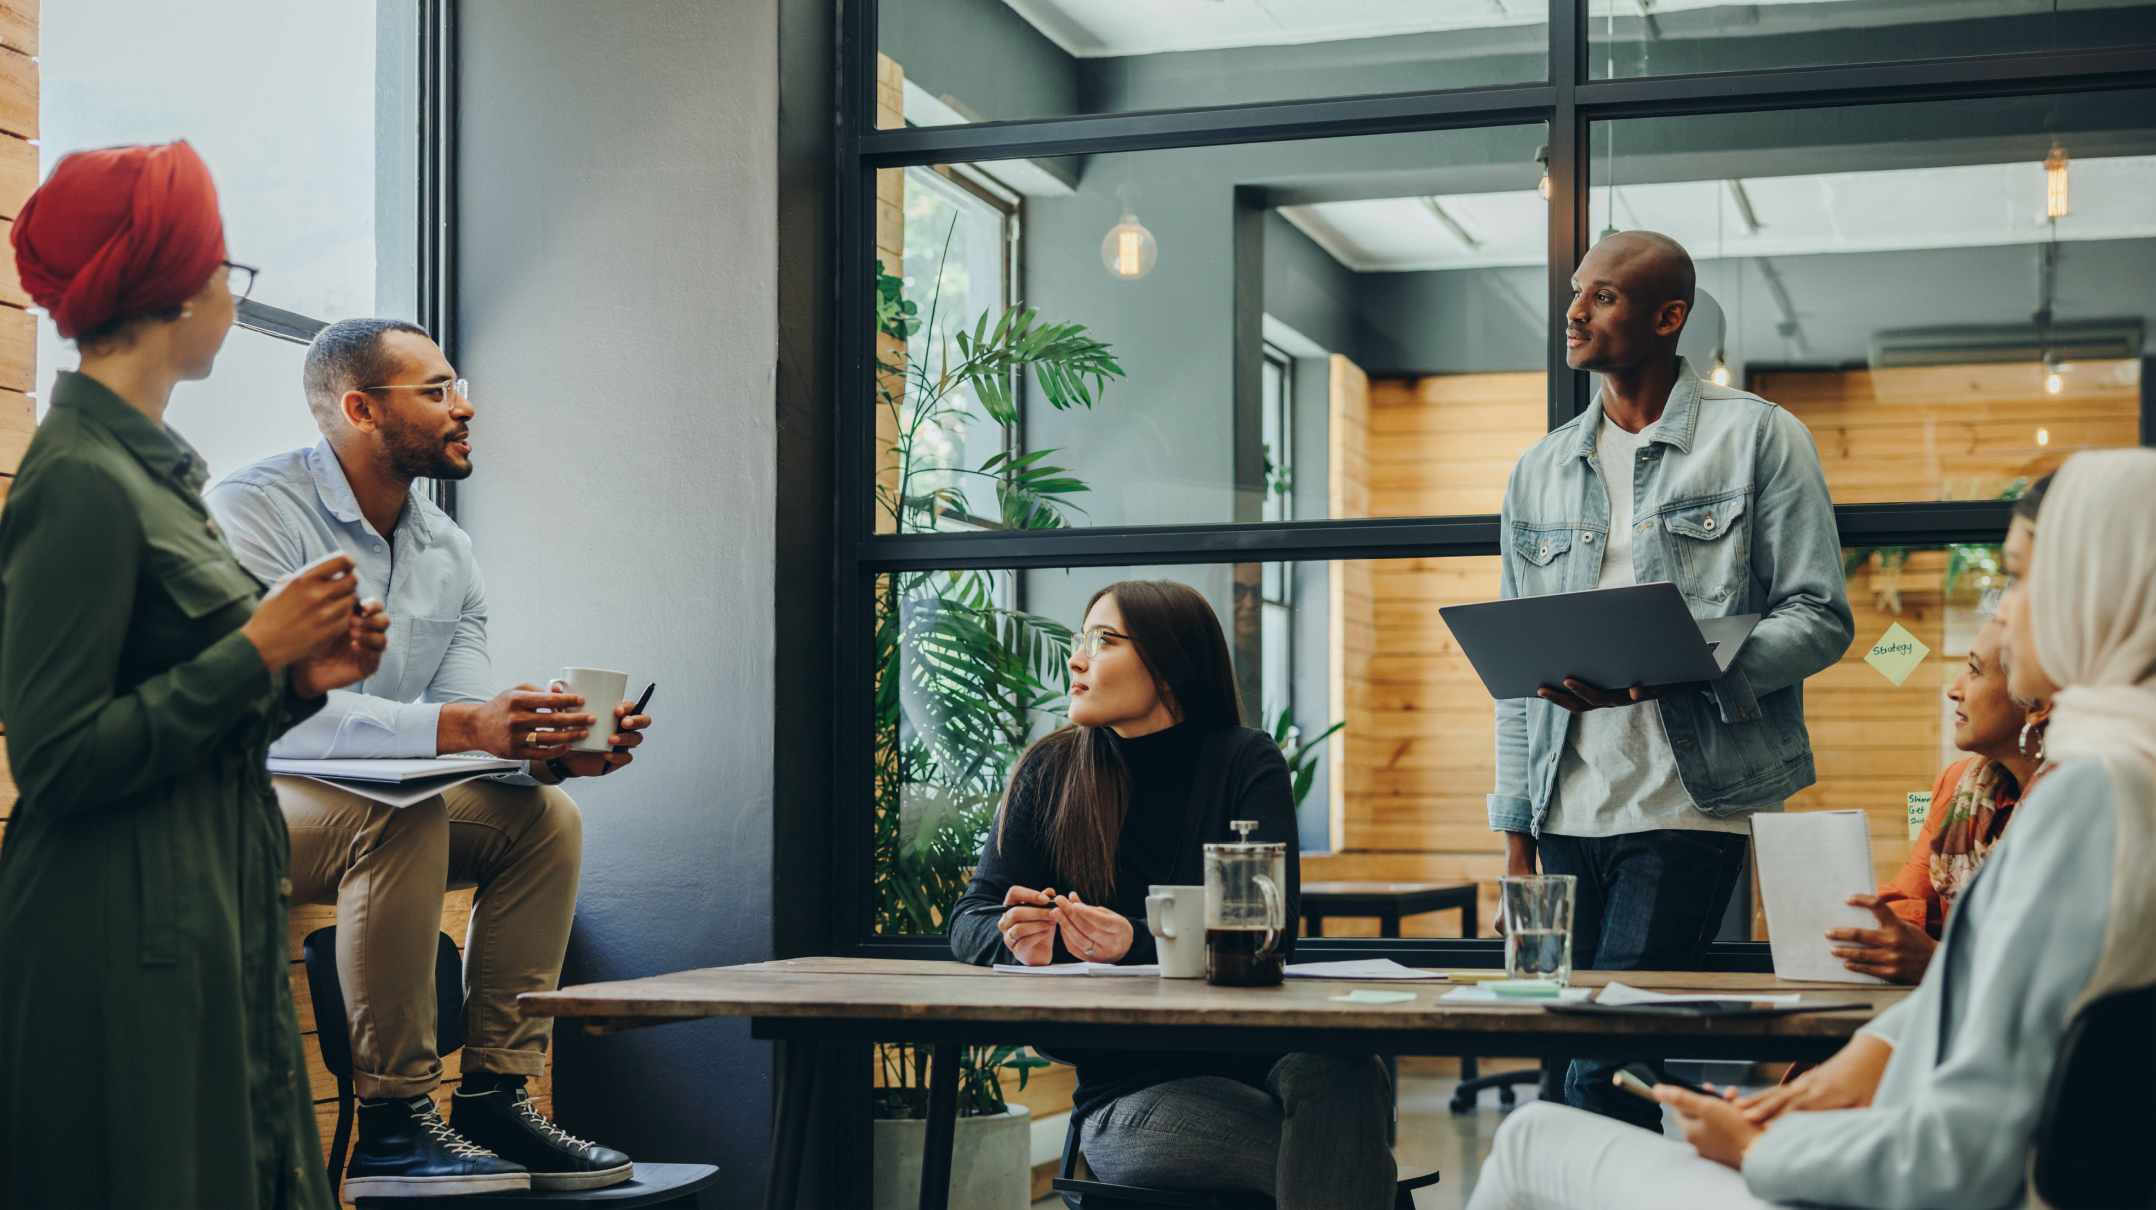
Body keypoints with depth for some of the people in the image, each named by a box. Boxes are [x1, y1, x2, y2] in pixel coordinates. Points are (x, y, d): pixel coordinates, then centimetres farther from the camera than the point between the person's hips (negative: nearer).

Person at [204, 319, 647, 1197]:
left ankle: (496, 1097, -11)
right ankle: (393, 1124, -29)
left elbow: (472, 717, 0)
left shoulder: (448, 552, 8)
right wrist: (458, 727, -40)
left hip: (370, 808, 8)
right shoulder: (254, 509, -16)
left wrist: (553, 745, -24)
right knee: (403, 814, -34)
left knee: (544, 814, -10)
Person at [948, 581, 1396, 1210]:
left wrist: (1138, 943, -28)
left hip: (1257, 1051, 1)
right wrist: (1023, 937, -18)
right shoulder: (1051, 771, 8)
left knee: (1338, 1068, -36)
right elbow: (970, 920, 7)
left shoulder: (1245, 761, 3)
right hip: (1127, 1092, -1)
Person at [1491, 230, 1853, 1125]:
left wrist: (1673, 673, -20)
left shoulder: (1758, 438, 2)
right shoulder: (1540, 472, 16)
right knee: (1593, 1055, 6)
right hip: (1569, 815, 5)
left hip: (1691, 806, -5)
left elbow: (1820, 617, -5)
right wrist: (1516, 834, 10)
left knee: (1609, 1061, -13)